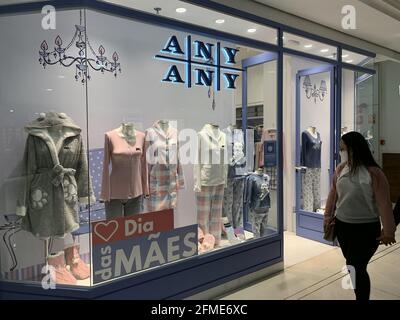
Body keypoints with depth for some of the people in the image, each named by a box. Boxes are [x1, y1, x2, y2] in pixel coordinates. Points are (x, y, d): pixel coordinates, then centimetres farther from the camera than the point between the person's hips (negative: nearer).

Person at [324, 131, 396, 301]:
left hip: (366, 229, -6)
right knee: (352, 264, 18)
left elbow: (384, 203, -15)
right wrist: (328, 215, 9)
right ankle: (359, 294, 38)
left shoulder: (373, 173, -18)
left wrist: (388, 231, -11)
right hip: (342, 225, 6)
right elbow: (333, 192, 9)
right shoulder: (341, 168, -1)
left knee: (357, 268, -2)